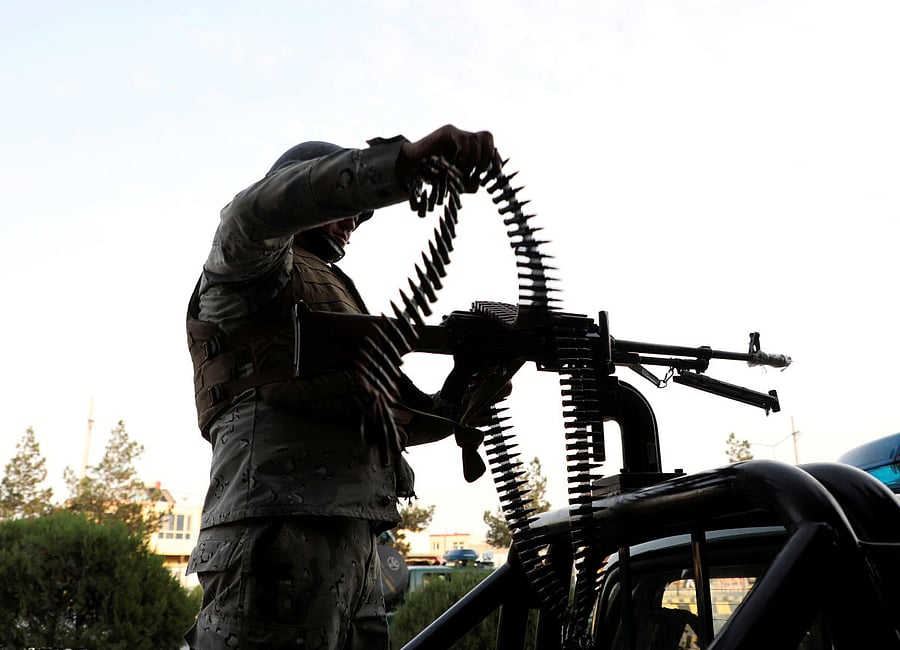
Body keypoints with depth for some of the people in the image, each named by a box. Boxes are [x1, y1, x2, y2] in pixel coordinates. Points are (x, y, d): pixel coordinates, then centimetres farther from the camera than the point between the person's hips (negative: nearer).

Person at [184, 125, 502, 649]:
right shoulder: (253, 265, 9)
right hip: (284, 528, -8)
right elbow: (256, 211, -18)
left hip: (353, 543, 9)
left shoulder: (334, 295, 34)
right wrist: (407, 159, -29)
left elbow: (393, 417, 34)